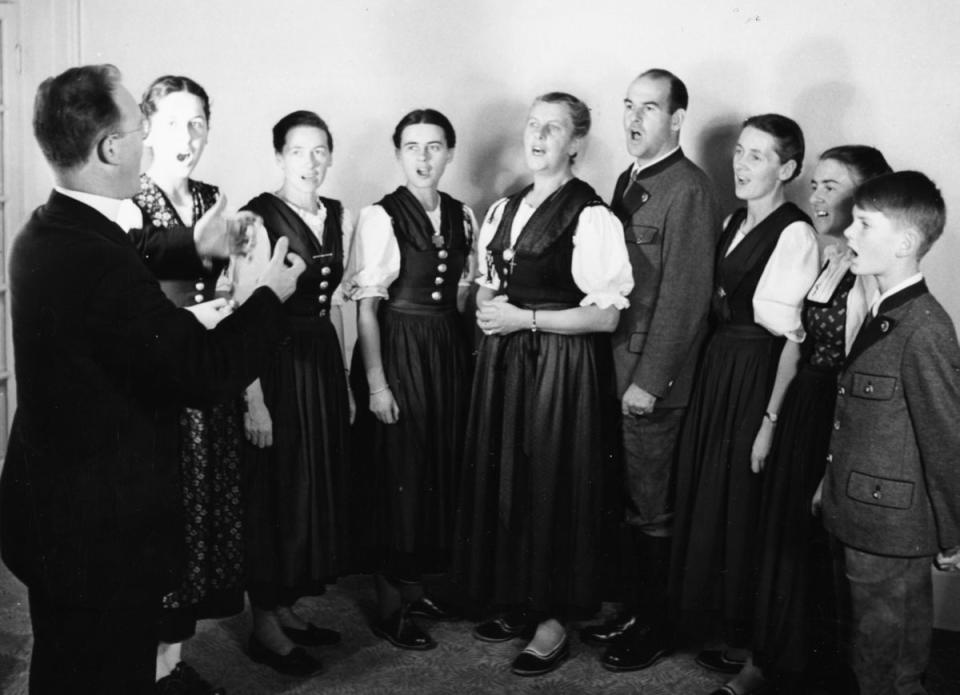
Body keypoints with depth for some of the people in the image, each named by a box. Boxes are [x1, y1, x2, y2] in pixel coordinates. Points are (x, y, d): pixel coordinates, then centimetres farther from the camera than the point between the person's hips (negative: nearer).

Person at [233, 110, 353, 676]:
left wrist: (345, 379, 13)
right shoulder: (258, 217, -12)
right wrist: (253, 398, -20)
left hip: (324, 359, 7)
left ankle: (287, 609, 31)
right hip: (274, 362, -7)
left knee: (319, 484, 14)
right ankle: (266, 627, 18)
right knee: (275, 487, 2)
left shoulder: (340, 217, 8)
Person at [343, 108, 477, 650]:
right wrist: (375, 382, -14)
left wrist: (465, 357, 3)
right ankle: (390, 605, 17)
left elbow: (463, 294, 12)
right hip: (396, 350, -6)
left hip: (449, 351, 6)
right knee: (395, 470, 2)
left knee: (441, 465, 12)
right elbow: (366, 305, -11)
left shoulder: (463, 217, 6)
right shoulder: (379, 217, -10)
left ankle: (414, 585, 30)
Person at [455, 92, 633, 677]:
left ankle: (553, 621, 17)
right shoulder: (503, 210, 10)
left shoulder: (591, 217, -13)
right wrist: (488, 310, 1)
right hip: (504, 361, 7)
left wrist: (523, 318, -16)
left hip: (562, 365, -7)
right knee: (502, 480, 11)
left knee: (552, 486, 2)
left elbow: (606, 317, -15)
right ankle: (516, 604, 28)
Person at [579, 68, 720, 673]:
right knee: (629, 499, 16)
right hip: (614, 364, 8)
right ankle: (633, 608, 30)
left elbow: (683, 296, -17)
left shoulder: (689, 191, -14)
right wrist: (612, 367, 11)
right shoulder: (629, 181, 13)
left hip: (652, 378, -7)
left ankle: (652, 628, 21)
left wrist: (648, 380, -17)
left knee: (650, 508, 5)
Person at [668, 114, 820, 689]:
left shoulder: (795, 233, -15)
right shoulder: (734, 222, 10)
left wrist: (771, 417, -18)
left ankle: (744, 637, 24)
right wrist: (715, 369, 3)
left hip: (758, 376, -8)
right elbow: (721, 305, 10)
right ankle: (713, 613, 35)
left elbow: (793, 337, -17)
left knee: (742, 504, 5)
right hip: (717, 367, 8)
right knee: (705, 495, 16)